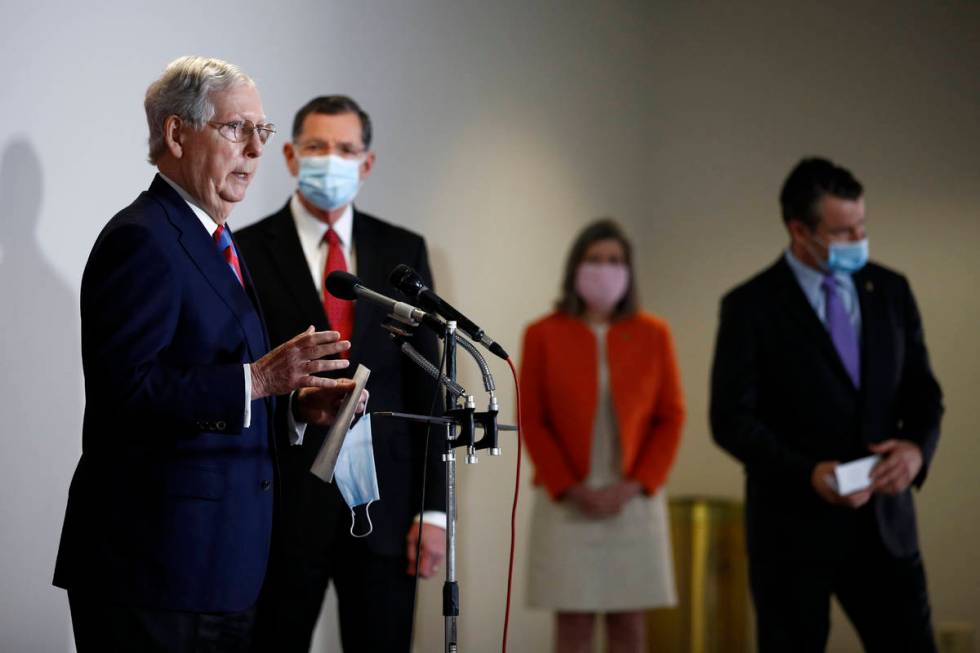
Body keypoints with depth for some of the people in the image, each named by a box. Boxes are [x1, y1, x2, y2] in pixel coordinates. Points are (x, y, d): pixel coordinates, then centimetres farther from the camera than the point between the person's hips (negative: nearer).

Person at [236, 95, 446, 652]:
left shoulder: (403, 251, 9)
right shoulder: (245, 252, 0)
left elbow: (426, 383, 7)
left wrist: (433, 507, 1)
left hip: (385, 507, 2)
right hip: (283, 505, -2)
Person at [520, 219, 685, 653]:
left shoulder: (653, 334, 5)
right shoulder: (543, 335, 1)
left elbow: (671, 417, 4)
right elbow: (532, 422, -1)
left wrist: (635, 486, -8)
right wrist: (570, 490, -10)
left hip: (633, 503, 1)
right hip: (567, 505, -1)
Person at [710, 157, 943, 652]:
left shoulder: (891, 291, 7)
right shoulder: (750, 307, -6)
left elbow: (922, 391, 10)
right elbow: (731, 419, -9)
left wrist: (916, 447, -13)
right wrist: (808, 474, -24)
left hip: (883, 524, 4)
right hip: (793, 528, -3)